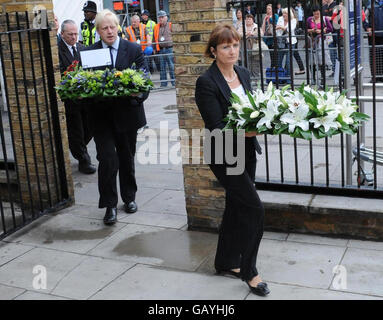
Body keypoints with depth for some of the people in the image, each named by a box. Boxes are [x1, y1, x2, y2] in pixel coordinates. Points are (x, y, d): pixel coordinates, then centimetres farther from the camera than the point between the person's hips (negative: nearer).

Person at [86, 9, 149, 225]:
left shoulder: (133, 50, 0)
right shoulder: (89, 53, 1)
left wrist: (138, 95, -25)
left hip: (126, 113, 1)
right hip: (101, 115, -1)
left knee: (127, 159, 15)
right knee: (108, 160, -9)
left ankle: (129, 197, 35)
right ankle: (110, 205, 4)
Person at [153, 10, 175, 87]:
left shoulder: (170, 25, 3)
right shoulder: (156, 27, 15)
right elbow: (155, 38, 18)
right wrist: (156, 48, 13)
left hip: (169, 48, -4)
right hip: (161, 49, 4)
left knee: (171, 66, -4)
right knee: (162, 67, 7)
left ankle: (174, 83, 2)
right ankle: (163, 83, 13)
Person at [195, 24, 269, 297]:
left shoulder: (243, 73, 7)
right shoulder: (206, 83, -15)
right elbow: (216, 126, -19)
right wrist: (245, 131, -32)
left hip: (246, 152, 7)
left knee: (236, 207, 15)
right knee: (254, 208, -10)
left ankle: (226, 262, 32)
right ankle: (249, 271, 7)